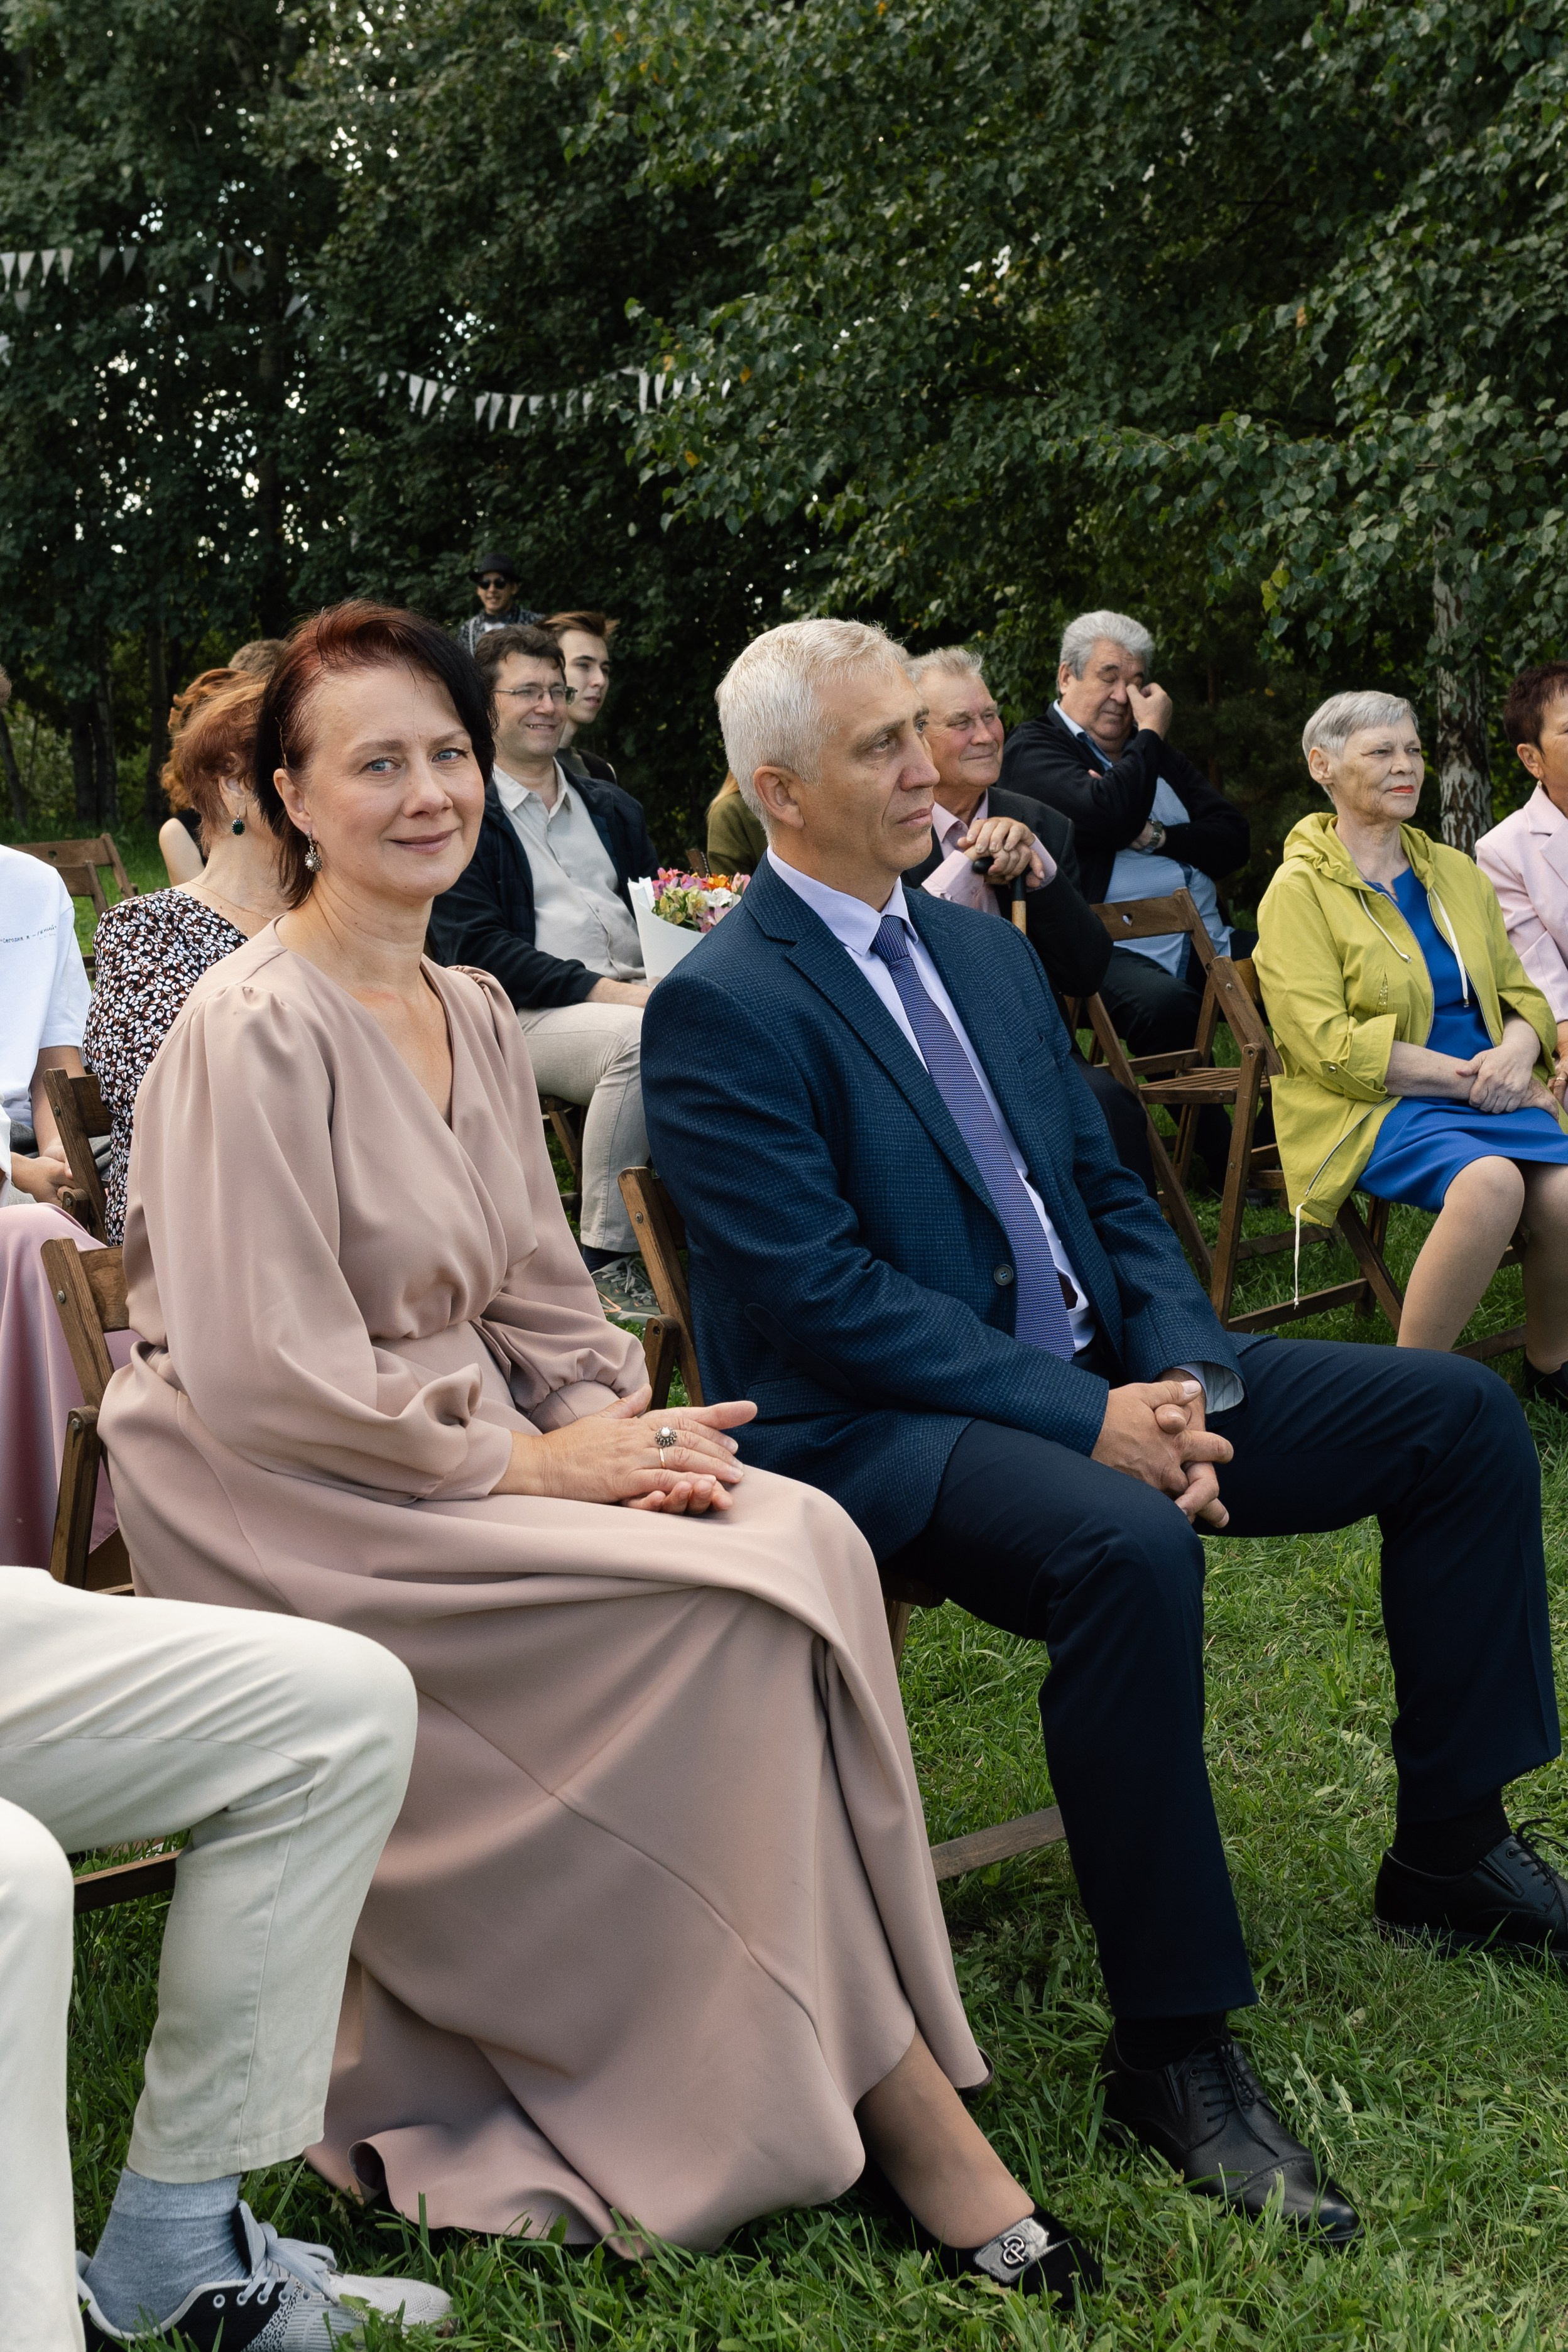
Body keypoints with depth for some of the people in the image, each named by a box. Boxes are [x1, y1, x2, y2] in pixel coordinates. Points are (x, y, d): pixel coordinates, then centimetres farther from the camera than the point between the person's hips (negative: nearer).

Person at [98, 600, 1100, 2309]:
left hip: (477, 1452, 7)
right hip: (288, 1509, -7)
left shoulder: (472, 1015, 13)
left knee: (808, 1540, -18)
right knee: (736, 1605, -23)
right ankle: (891, 2098, -10)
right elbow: (261, 1381, -18)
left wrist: (623, 1426, -5)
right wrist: (529, 1461, -15)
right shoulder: (254, 1028, -13)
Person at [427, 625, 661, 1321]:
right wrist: (600, 989, -17)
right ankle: (607, 1256, -26)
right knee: (638, 1039, -37)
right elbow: (478, 948, -7)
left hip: (630, 994, 6)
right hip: (526, 1015, -5)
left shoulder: (611, 807, 25)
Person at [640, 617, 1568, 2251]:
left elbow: (1105, 1186, 15)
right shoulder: (720, 1008, -11)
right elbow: (823, 1293, -19)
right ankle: (1172, 2051, -26)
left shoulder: (984, 949, 14)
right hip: (877, 1430, -8)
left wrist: (1178, 1376, -5)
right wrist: (1086, 1423, -23)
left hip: (1095, 1376, 9)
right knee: (1127, 1547, -39)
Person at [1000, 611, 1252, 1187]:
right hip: (1111, 948, -7)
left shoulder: (1151, 750, 26)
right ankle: (1225, 1163, -23)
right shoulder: (1033, 749, 3)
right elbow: (1106, 817, -17)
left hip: (1206, 938, 7)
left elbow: (1232, 837, 17)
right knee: (1166, 1004, -38)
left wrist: (1154, 835, -2)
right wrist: (1151, 733, -3)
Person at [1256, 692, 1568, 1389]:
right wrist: (1467, 1075, -14)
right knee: (1492, 1180, -36)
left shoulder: (1455, 873, 17)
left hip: (1491, 1091, 5)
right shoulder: (1298, 892, -2)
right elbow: (1329, 1047, -10)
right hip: (1373, 1108, -5)